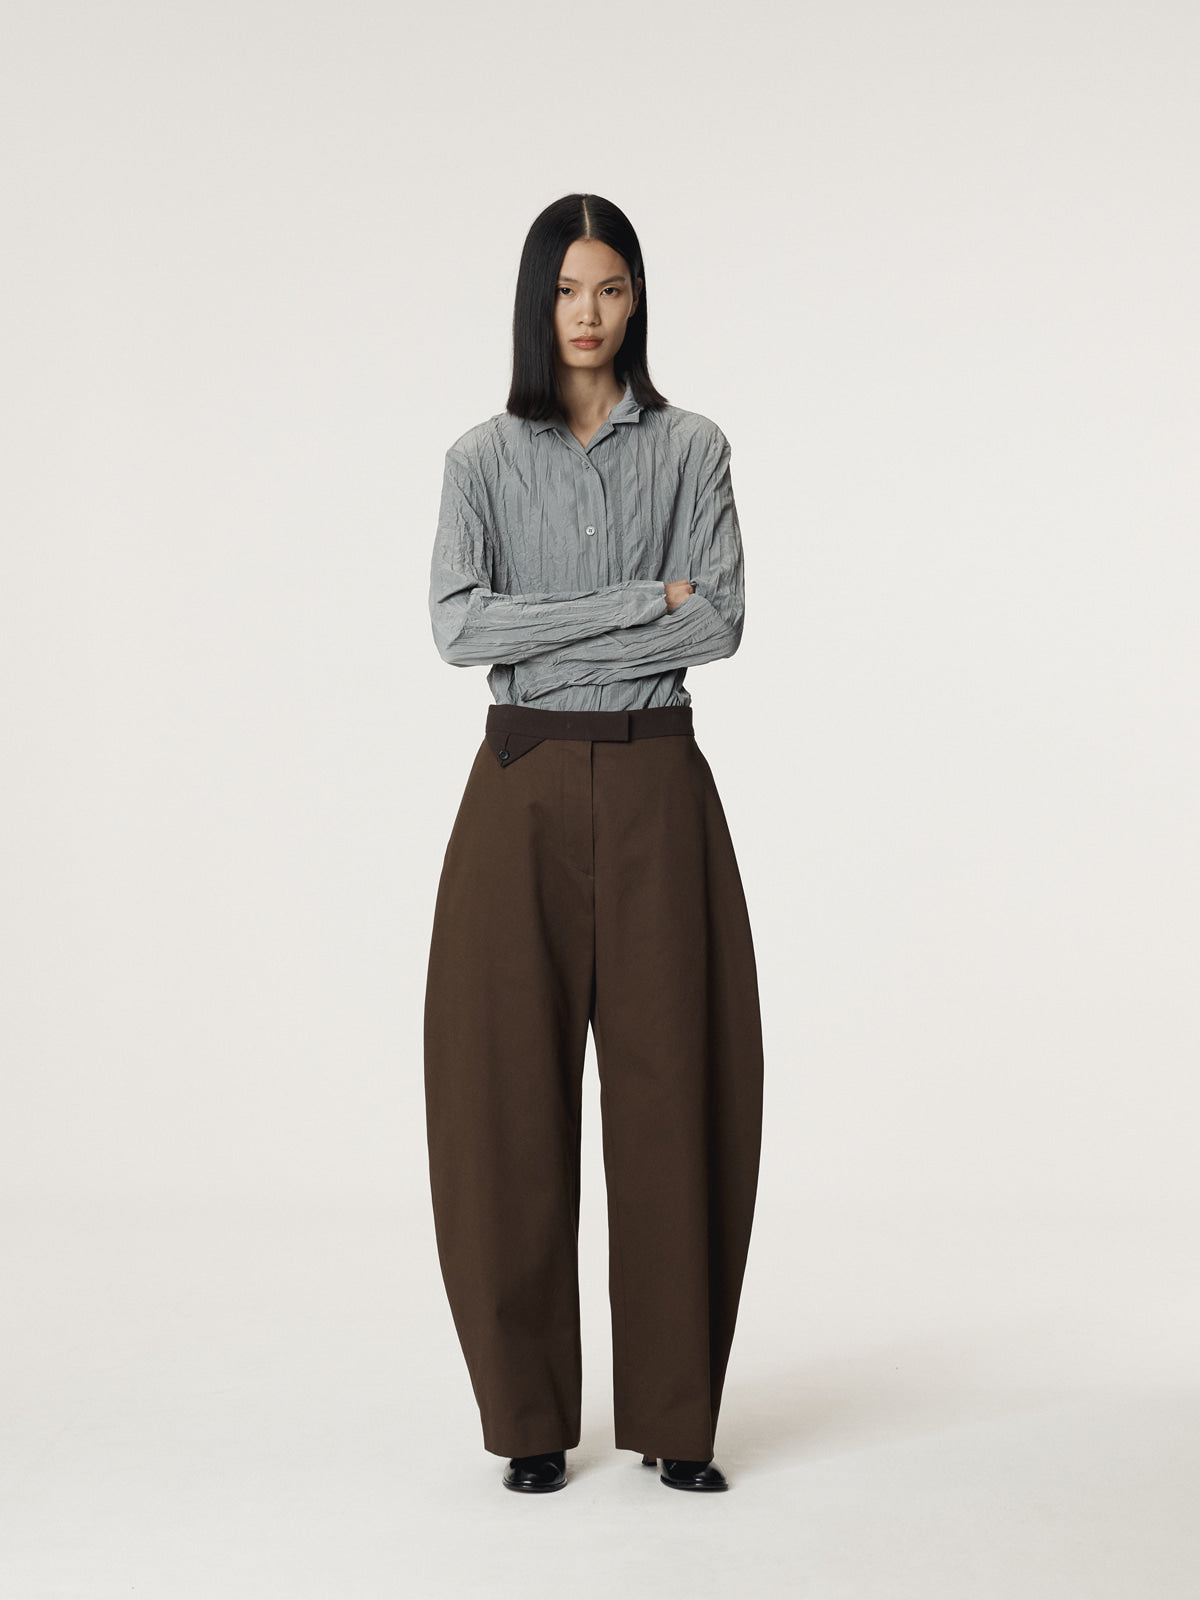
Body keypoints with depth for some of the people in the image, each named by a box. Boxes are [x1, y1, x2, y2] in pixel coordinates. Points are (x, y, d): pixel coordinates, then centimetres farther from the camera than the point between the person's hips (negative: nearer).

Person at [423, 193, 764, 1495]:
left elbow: (721, 620, -6)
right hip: (525, 788, 0)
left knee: (672, 1088, 1)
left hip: (655, 789, 0)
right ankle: (530, 1414, 13)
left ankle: (674, 1415, 12)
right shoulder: (483, 458, 6)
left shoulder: (692, 449, 7)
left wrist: (552, 639, -10)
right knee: (512, 1094, 0)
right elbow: (458, 626, -8)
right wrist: (640, 603, -11)